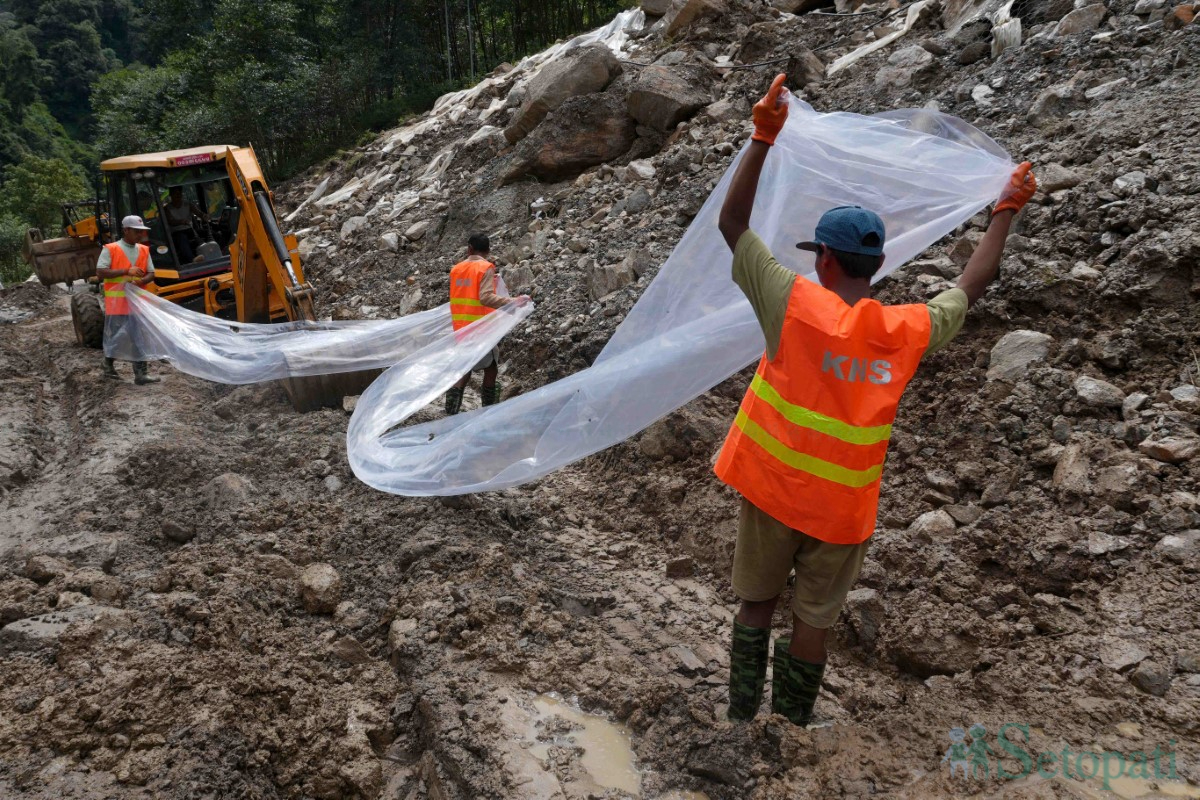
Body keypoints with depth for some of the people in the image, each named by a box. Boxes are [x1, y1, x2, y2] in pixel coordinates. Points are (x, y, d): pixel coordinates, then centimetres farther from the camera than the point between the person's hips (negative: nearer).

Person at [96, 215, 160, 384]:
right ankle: (108, 365, 29)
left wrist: (142, 281, -13)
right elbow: (100, 273, -13)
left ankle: (141, 373, 4)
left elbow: (151, 274, 9)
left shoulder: (144, 250, 8)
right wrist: (126, 271, -21)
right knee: (115, 336, 7)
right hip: (117, 302, -4)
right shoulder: (110, 249, -6)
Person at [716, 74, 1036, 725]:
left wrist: (763, 138, -11)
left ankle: (741, 716, 29)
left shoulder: (797, 306, -16)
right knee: (812, 621, 15)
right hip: (843, 507, 1)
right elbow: (972, 285, 13)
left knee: (756, 604, 17)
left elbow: (732, 223, -10)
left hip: (771, 488, -1)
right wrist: (1006, 211, 24)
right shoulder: (909, 331, -7)